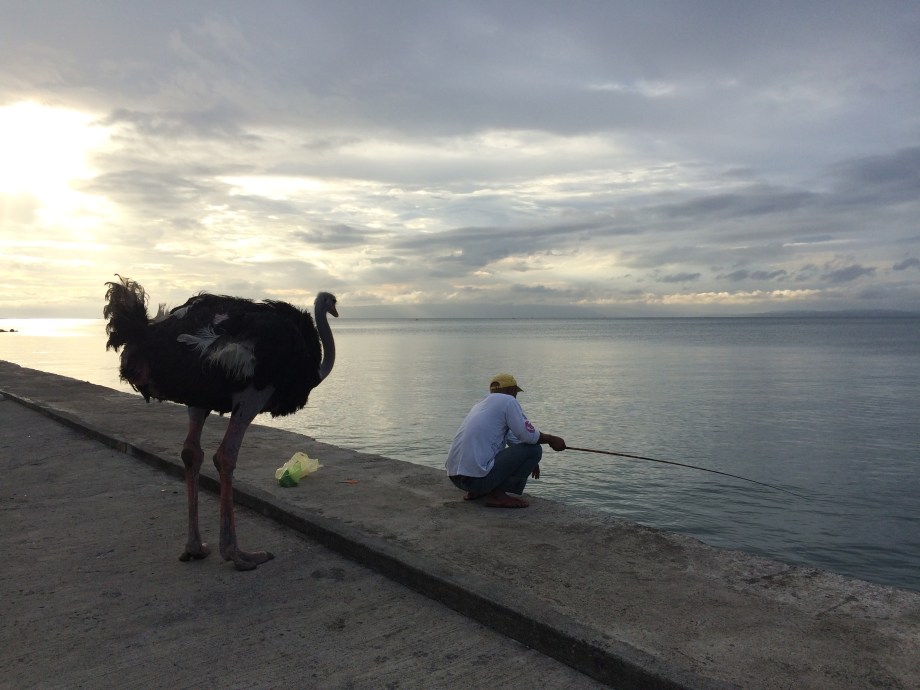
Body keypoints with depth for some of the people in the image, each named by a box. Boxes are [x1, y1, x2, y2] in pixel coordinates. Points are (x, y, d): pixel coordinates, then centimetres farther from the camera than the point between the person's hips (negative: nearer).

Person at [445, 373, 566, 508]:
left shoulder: (481, 403, 25)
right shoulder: (508, 401, -1)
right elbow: (528, 435, -10)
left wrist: (530, 462, 40)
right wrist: (551, 439, 9)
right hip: (477, 476, -9)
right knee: (534, 449, -1)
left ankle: (475, 492, 18)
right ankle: (497, 495, -4)